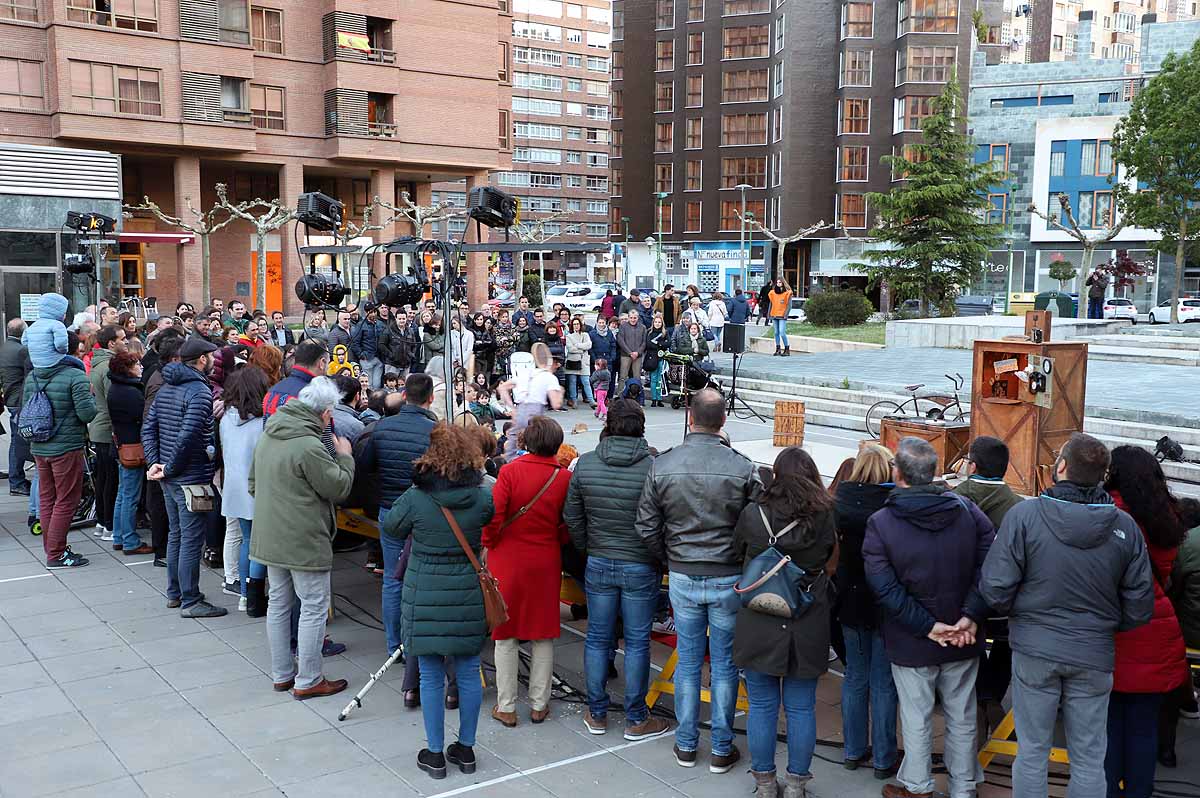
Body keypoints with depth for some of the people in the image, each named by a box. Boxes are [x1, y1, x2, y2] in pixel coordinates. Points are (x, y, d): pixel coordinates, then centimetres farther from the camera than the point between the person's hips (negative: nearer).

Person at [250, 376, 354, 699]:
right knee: (314, 608, 3)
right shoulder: (310, 447, -23)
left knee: (278, 603, 17)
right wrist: (344, 456, 1)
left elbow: (252, 484, 17)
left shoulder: (267, 437, 6)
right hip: (305, 541, -9)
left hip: (270, 536, 9)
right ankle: (307, 681, 10)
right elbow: (339, 488, -13)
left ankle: (281, 674, 27)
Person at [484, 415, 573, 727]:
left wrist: (489, 546, 3)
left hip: (508, 561, -2)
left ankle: (506, 707, 15)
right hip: (546, 563, 2)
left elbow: (494, 516, -13)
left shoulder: (510, 471, -13)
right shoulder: (565, 477, -7)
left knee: (506, 635, 9)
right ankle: (539, 705, 21)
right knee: (544, 636, 14)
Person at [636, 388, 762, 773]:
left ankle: (686, 745, 25)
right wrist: (743, 562, 9)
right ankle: (722, 749, 20)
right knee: (725, 664, 11)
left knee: (688, 661, 15)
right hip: (729, 579, -1)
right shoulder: (742, 468, -13)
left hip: (683, 579, 2)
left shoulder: (662, 466, -7)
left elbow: (647, 527, -1)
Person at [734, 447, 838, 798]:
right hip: (808, 629, 1)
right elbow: (831, 565, 5)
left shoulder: (752, 515, -10)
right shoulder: (826, 518, -8)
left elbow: (738, 551, 8)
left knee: (762, 707, 12)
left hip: (759, 627, -1)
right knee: (801, 709, 13)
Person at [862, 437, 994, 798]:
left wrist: (927, 626, -15)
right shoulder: (967, 510, -5)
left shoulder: (880, 523, -13)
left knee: (917, 720, 12)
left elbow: (885, 587, -18)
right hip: (963, 643, 3)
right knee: (962, 719, 16)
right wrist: (971, 616, -13)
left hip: (912, 644, -3)